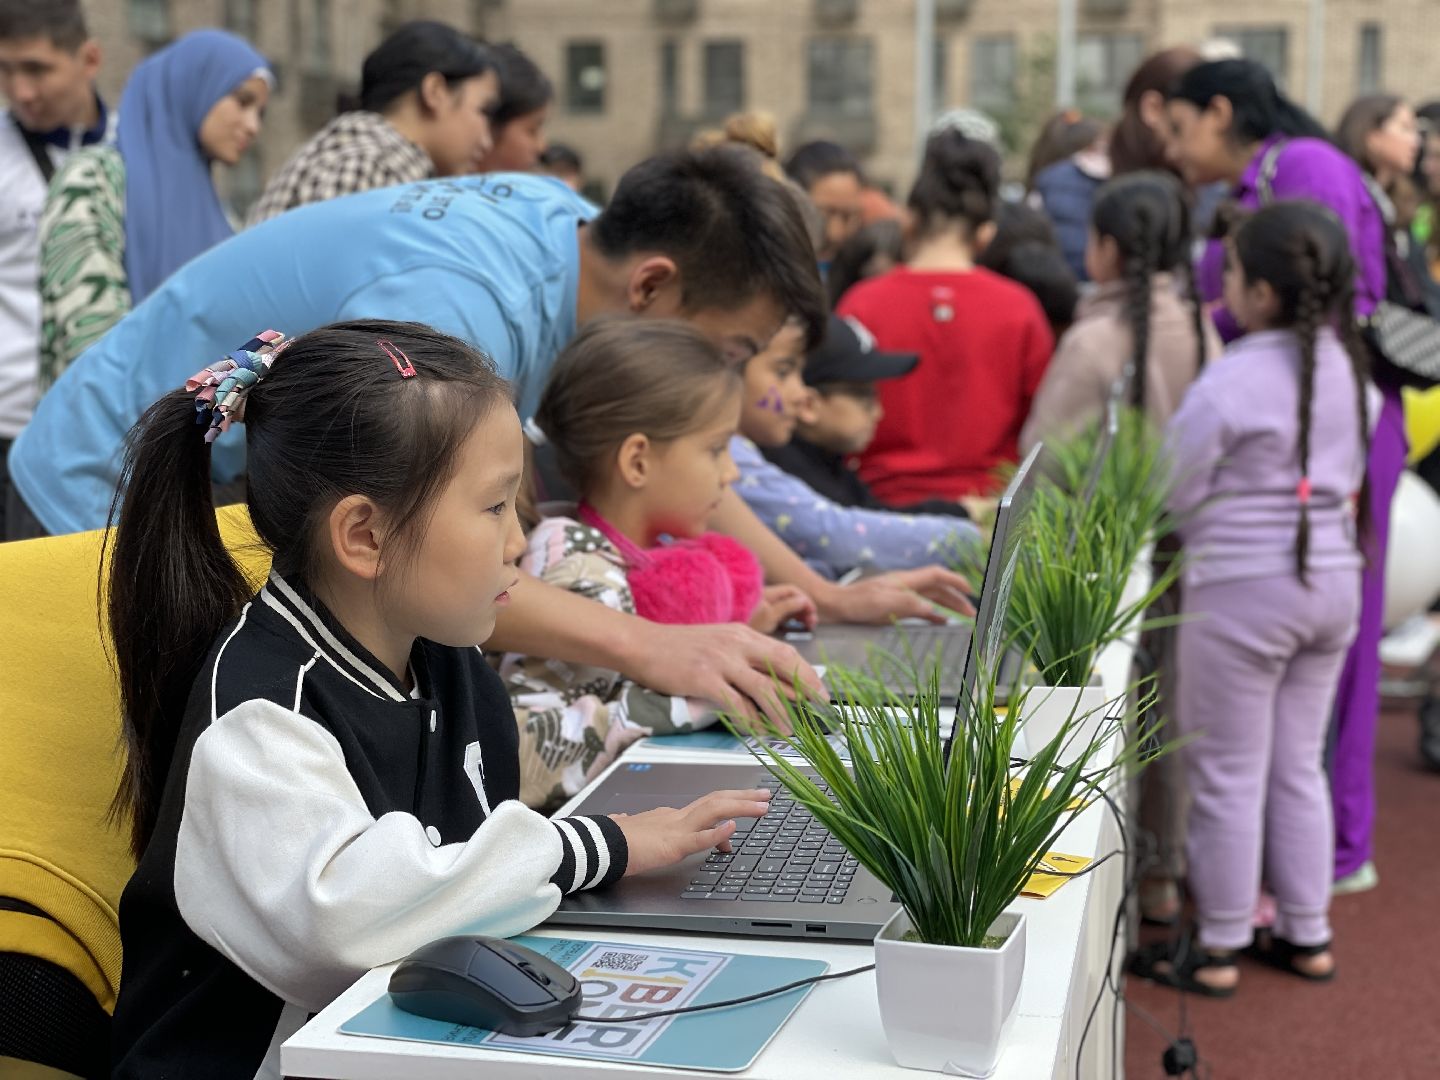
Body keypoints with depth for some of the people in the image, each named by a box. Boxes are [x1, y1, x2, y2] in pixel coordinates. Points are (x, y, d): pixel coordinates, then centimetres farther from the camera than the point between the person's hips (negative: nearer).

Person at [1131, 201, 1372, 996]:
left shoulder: (1227, 385, -19)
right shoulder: (1349, 370, 3)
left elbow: (1172, 498, -13)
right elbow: (1349, 478, 13)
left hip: (1242, 588, -7)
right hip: (1333, 580, 7)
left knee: (1228, 774, 5)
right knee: (1298, 765, 18)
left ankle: (1217, 950, 15)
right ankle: (1306, 935, 27)